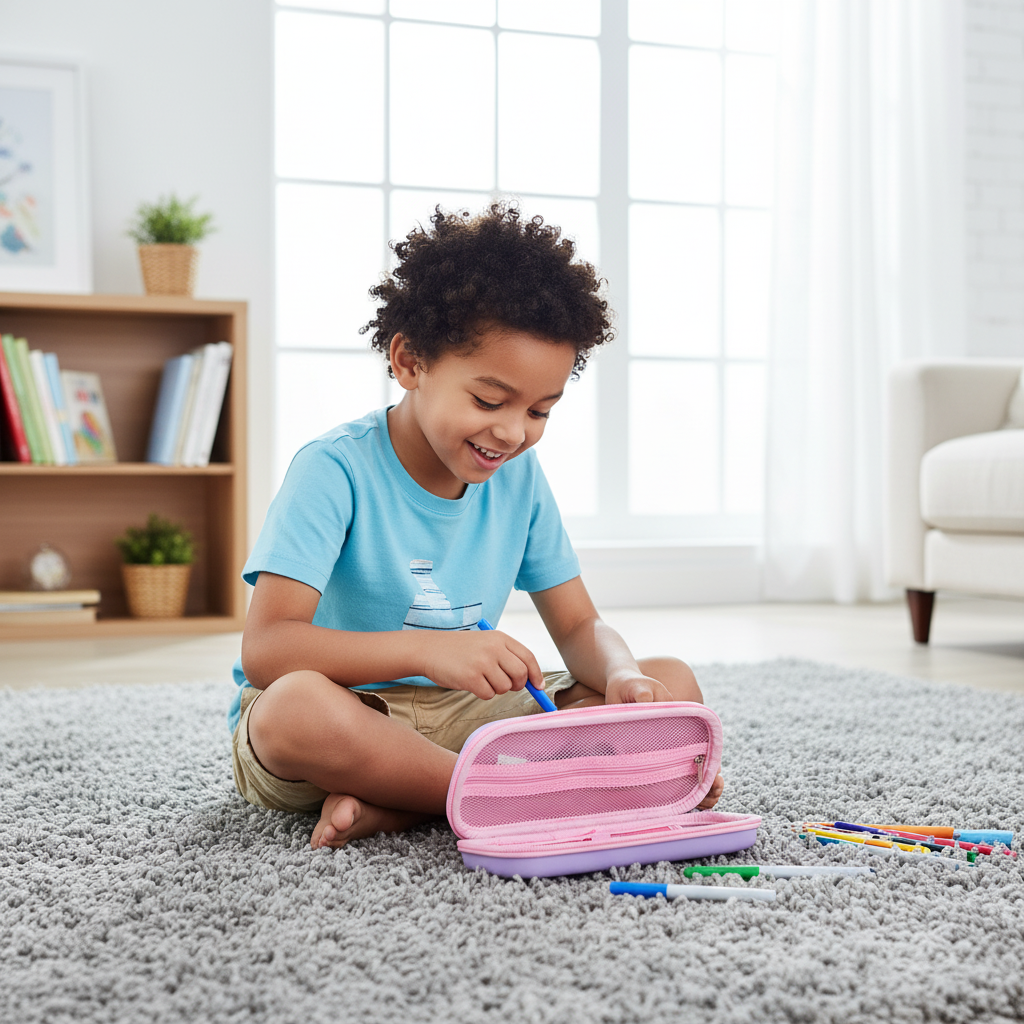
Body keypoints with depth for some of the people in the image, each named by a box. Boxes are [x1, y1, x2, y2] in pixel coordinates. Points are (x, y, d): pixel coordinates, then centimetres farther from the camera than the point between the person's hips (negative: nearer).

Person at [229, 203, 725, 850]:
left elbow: (579, 626, 6)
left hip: (467, 718, 6)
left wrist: (623, 676, -18)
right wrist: (427, 649, -40)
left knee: (674, 686, -10)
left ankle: (392, 803, -21)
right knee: (296, 706, -41)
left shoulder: (519, 477, 2)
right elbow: (265, 649, -27)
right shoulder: (335, 470, -16)